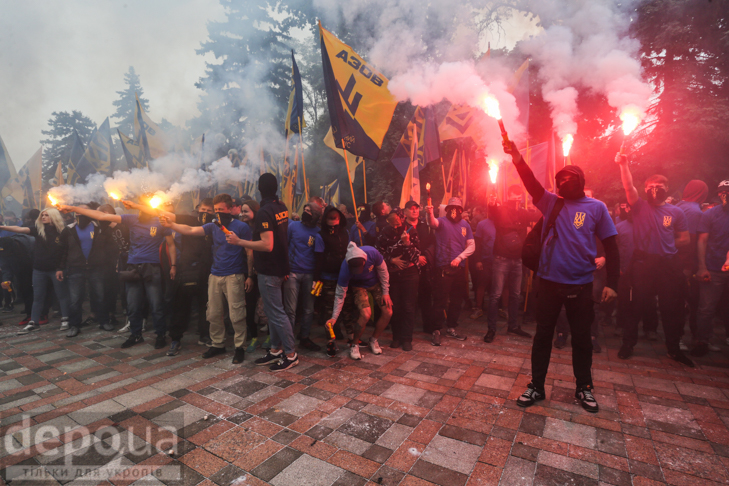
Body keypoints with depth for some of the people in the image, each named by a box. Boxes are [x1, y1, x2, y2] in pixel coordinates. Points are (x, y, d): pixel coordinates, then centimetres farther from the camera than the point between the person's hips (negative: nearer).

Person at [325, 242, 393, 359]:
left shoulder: (372, 253, -35)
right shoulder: (345, 269, -36)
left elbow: (383, 271, -15)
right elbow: (340, 295, -24)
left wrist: (386, 292, -9)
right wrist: (334, 317, -25)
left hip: (376, 283, 3)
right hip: (359, 286, -3)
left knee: (388, 312, -7)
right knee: (366, 314, -25)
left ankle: (374, 340, 17)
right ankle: (354, 344, -1)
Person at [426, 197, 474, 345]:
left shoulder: (465, 225, 8)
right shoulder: (442, 221, -3)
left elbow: (471, 246, 6)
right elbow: (433, 223, -26)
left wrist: (459, 257, -9)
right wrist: (430, 213, -47)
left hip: (459, 268, 5)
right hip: (443, 268, -5)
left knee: (457, 300, 14)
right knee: (440, 301, -2)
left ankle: (451, 328, 29)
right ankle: (436, 331, 9)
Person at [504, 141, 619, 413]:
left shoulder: (596, 207, 2)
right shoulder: (551, 202, 7)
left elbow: (611, 247, 2)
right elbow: (531, 181, -8)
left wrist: (611, 283, -5)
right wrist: (517, 157, -23)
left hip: (580, 285, -1)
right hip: (549, 281, 1)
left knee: (581, 337, 12)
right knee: (543, 334, 8)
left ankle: (583, 388, 32)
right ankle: (536, 386, 20)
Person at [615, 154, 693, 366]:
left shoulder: (676, 212, 8)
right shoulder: (640, 207, 5)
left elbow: (685, 239, 10)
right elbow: (628, 187, -10)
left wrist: (665, 246, 0)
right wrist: (623, 164, -20)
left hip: (669, 264, 2)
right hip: (643, 263, -2)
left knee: (672, 308, 9)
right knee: (638, 305, 5)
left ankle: (674, 349, 27)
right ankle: (628, 344, 18)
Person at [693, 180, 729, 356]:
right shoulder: (710, 214, 1)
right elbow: (702, 241, -1)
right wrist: (702, 267, -9)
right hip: (713, 270, -2)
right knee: (706, 309, 1)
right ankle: (702, 342, 10)